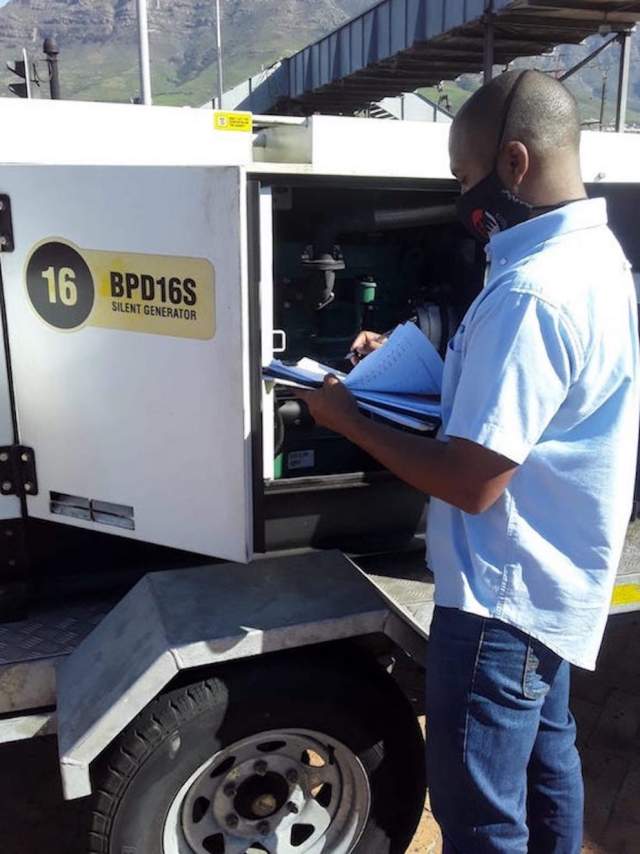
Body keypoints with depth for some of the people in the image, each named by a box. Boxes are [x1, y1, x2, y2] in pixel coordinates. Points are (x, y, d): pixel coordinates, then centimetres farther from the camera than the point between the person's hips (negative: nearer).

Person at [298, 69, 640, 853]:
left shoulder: (531, 291, -27)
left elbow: (472, 480, -26)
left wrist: (348, 417, -14)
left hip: (504, 593, -10)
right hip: (552, 580, 10)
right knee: (545, 760, 26)